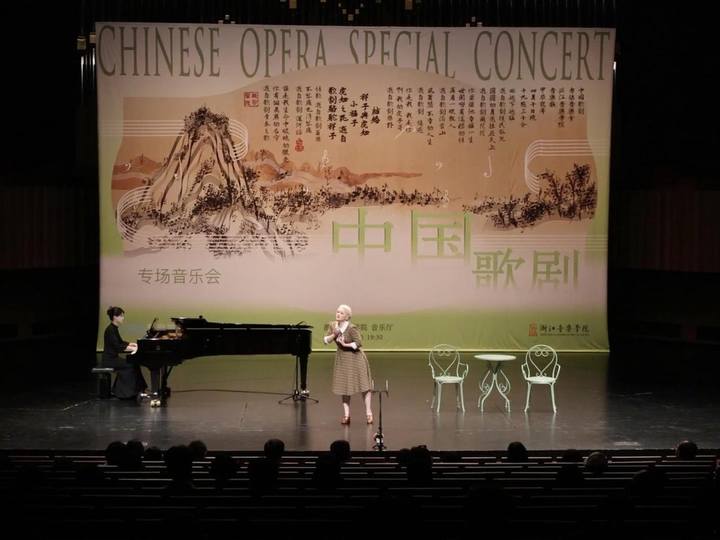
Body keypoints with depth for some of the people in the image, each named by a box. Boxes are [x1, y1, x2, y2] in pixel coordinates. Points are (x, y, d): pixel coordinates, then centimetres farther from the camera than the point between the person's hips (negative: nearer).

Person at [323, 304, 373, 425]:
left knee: (363, 385, 0)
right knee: (344, 387, 8)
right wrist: (333, 335, -19)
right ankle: (346, 415, 14)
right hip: (342, 358, 6)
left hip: (354, 357, -6)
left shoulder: (351, 328, -22)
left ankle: (368, 412, 9)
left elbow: (359, 343, -20)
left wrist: (346, 345, -23)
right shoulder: (332, 325, -3)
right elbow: (325, 340, -3)